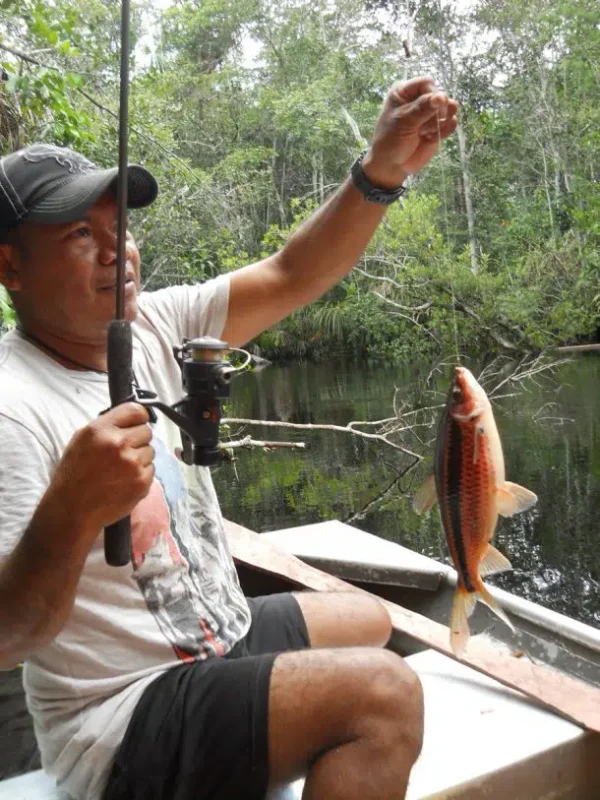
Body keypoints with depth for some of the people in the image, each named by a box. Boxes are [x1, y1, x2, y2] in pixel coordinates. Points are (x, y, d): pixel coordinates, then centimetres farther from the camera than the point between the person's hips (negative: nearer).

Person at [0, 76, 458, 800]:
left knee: (368, 620, 25)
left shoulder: (155, 325, -1)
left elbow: (291, 278, -5)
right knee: (386, 694, -23)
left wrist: (382, 169, -17)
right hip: (124, 719, -8)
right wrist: (73, 511, -44)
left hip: (221, 633, 9)